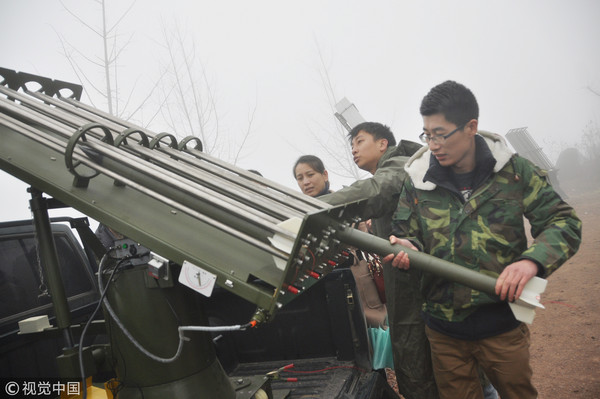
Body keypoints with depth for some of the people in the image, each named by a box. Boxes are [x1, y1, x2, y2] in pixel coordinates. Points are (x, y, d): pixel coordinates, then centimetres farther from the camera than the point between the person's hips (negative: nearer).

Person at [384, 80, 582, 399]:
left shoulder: (513, 170, -7)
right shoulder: (417, 181, -4)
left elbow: (563, 222, -4)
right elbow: (406, 234, 4)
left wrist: (532, 260, -23)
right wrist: (408, 248, -20)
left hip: (502, 323, -1)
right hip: (443, 328, 1)